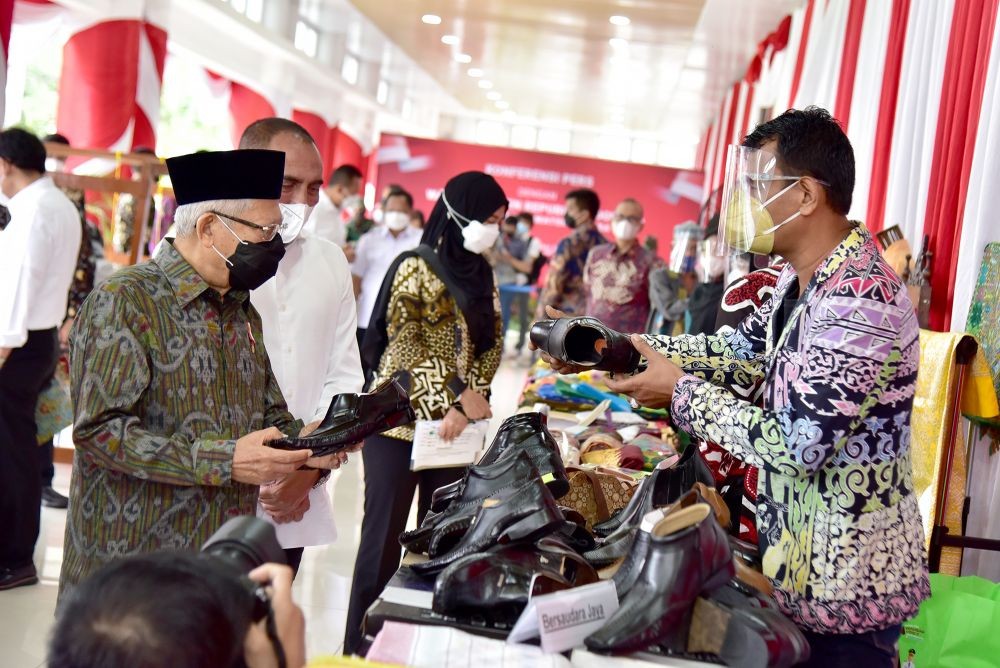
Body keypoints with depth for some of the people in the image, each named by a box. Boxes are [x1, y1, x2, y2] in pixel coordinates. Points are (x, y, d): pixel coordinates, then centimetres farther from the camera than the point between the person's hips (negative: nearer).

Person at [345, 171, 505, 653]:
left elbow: (491, 345, 7)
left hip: (455, 426, 6)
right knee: (385, 536, 1)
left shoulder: (481, 274, 11)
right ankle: (360, 646, 13)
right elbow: (403, 347, -13)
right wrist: (457, 392, -16)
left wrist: (464, 406, -7)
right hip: (400, 421, -6)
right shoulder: (416, 268, -8)